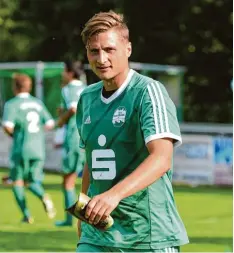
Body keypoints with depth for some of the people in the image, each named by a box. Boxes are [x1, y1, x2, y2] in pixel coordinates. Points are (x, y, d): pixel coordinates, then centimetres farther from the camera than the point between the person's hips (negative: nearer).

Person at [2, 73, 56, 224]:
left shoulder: (12, 104, -6)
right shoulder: (38, 103, 10)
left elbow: (7, 126, -19)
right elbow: (50, 124, 9)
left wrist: (13, 134, 2)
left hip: (22, 149, -4)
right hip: (39, 149, 4)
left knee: (17, 181, 10)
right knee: (32, 181, 12)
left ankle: (27, 215, 0)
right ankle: (44, 197, -21)